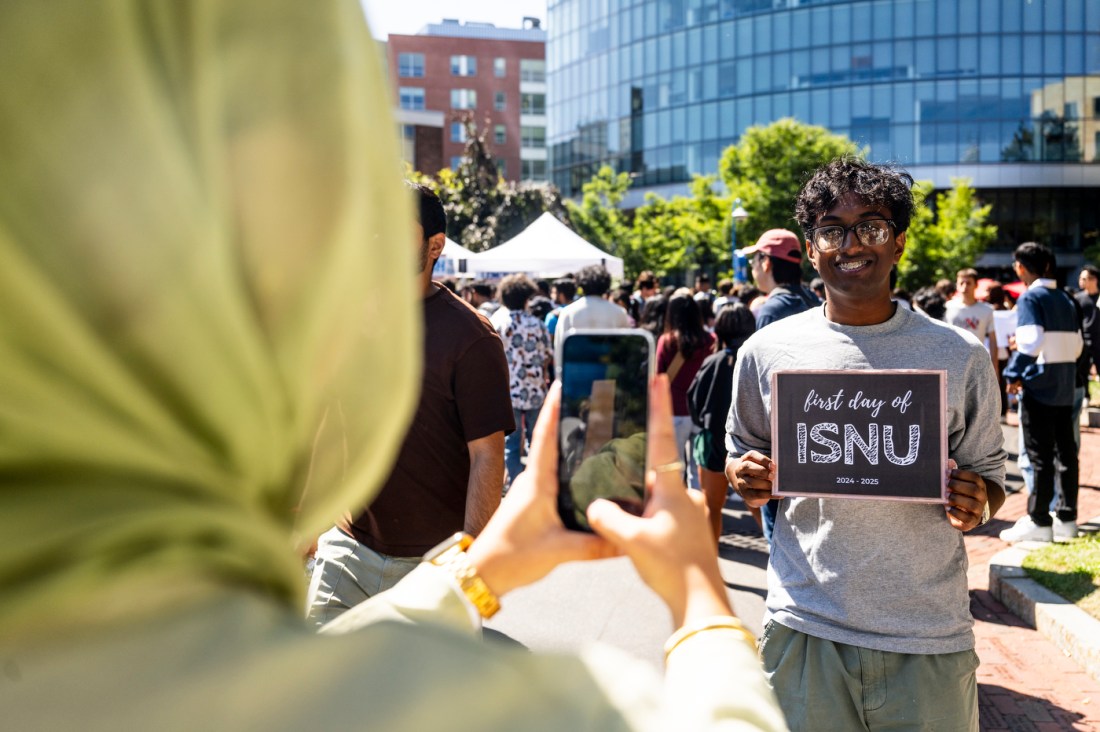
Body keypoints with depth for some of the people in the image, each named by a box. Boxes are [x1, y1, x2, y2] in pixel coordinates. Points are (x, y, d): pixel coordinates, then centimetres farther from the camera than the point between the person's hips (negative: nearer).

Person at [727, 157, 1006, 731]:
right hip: (804, 633, 0)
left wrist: (976, 501, -14)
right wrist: (746, 480, -9)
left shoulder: (960, 357, -1)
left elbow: (990, 479, 8)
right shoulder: (766, 351, 1)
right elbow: (741, 454, 14)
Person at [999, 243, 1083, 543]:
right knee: (1066, 451, 11)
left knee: (1039, 455, -4)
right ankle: (1067, 518, 17)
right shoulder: (1066, 299, 13)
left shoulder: (1031, 297, -11)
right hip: (1066, 386, 8)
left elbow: (1031, 341, -22)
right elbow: (1077, 344, 14)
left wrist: (1014, 374, -14)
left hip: (1040, 386, -7)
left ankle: (1038, 522, -1)